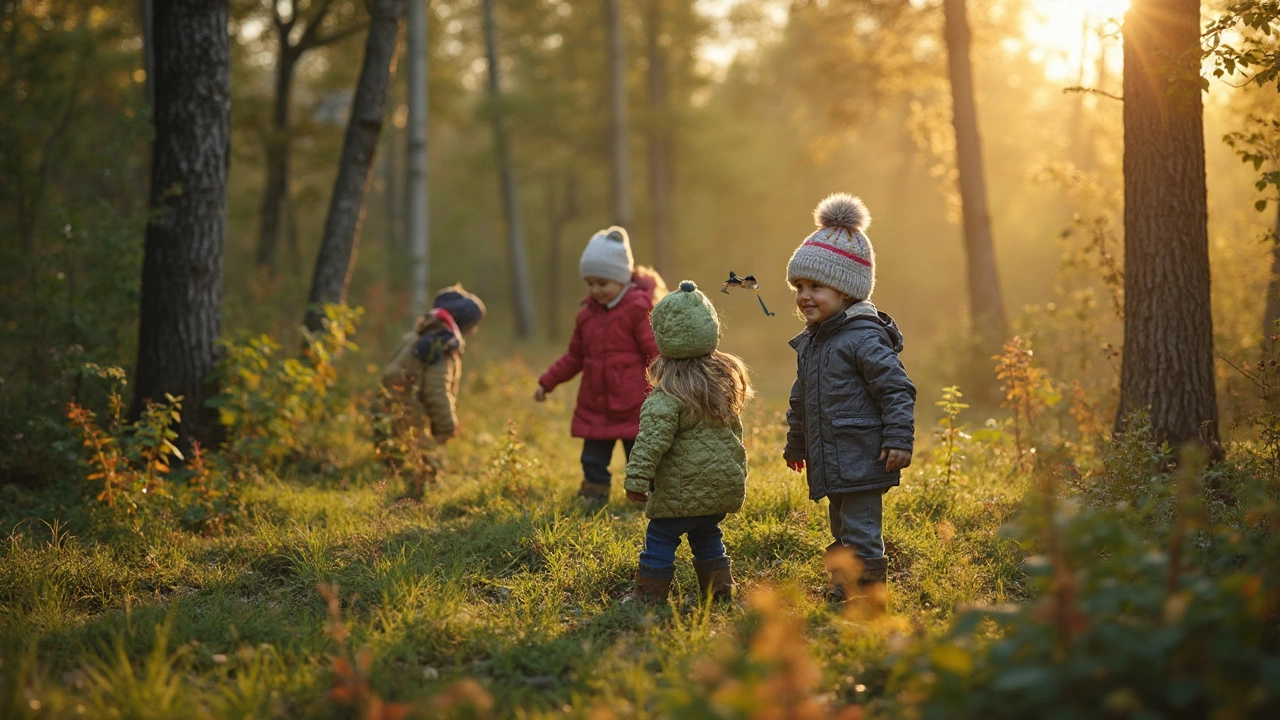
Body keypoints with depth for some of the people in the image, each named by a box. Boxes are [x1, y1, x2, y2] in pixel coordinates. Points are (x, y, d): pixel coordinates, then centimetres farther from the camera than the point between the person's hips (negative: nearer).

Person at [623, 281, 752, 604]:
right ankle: (720, 592, 25)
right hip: (725, 483, 7)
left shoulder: (669, 395, -18)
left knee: (660, 539, 5)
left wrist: (637, 478, -21)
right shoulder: (726, 378, 6)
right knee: (706, 536, 22)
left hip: (683, 490, -7)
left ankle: (649, 598, 10)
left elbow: (653, 439, -23)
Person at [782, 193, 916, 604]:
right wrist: (795, 444, 31)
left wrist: (899, 440, -19)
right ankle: (840, 593, 26)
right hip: (830, 462, 9)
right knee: (841, 533, 17)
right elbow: (801, 401, 25)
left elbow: (898, 390, -15)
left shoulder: (864, 338, -14)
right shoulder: (809, 342, 14)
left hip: (861, 459, -9)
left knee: (860, 533, -7)